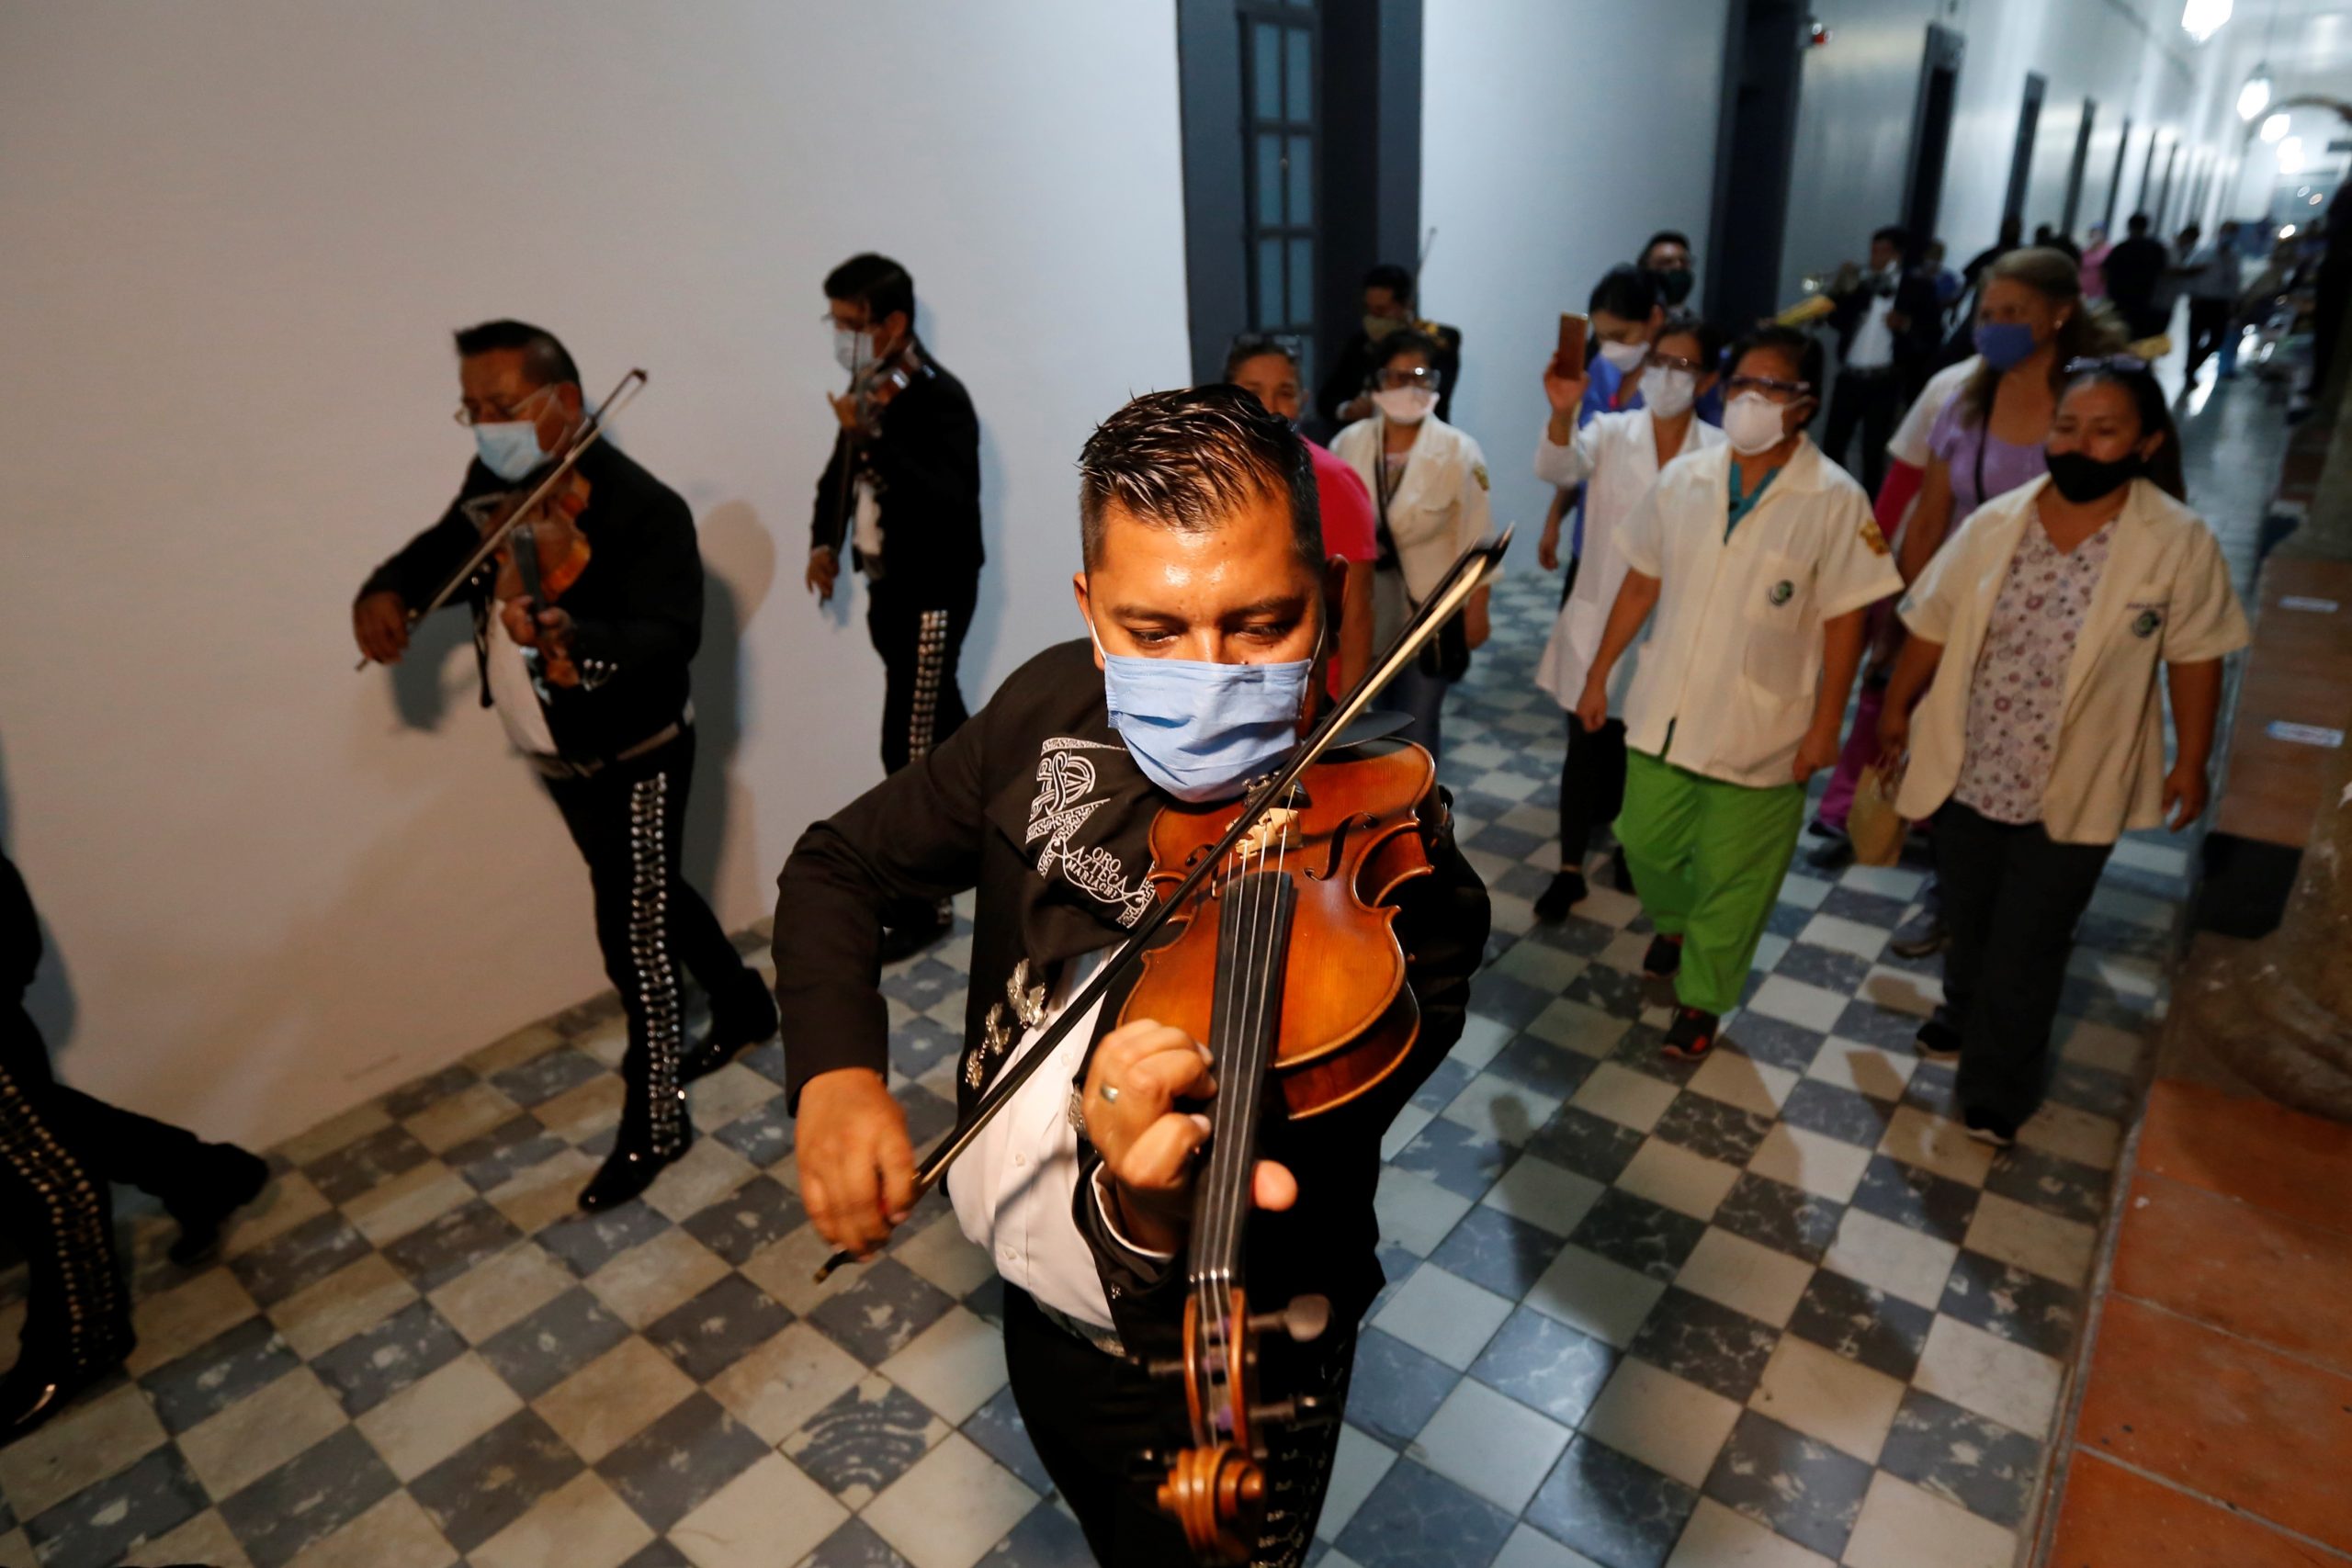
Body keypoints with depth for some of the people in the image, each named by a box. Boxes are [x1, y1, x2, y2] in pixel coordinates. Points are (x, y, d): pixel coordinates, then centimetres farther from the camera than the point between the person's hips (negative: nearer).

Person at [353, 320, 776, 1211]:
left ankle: (654, 1126, 17)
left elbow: (672, 635, -36)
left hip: (636, 758, -8)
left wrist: (575, 642, -55)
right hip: (559, 760, 9)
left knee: (633, 936, -1)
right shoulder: (493, 489, 0)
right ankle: (744, 1006, 46)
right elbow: (442, 551, 17)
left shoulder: (642, 508, -25)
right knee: (655, 899, 23)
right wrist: (385, 591, -5)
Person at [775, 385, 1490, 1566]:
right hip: (1034, 1303, 6)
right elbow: (841, 861, -5)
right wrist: (832, 1073, -22)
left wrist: (1158, 1213, -57)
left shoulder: (1390, 881, -32)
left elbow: (1268, 1272, -34)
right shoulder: (1051, 712, -16)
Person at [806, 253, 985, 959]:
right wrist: (825, 540, 7)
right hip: (890, 586, 9)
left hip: (935, 591, -8)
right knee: (940, 726, 20)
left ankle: (919, 904, 4)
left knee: (909, 749, -8)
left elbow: (947, 499, -31)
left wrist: (871, 439, -32)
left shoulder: (941, 399, -17)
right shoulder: (868, 389, 6)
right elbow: (841, 469, 21)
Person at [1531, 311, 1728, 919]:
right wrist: (1562, 414, -45)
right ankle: (1570, 869, 18)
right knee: (1587, 745, 5)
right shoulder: (1610, 432, -5)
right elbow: (1556, 469, -25)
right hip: (1599, 614, -1)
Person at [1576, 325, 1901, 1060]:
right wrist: (1598, 675, 7)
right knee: (1647, 843, 17)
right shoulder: (1682, 478, 0)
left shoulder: (1834, 501, -11)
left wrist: (1826, 724, -9)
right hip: (1663, 710, 4)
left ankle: (1701, 999, 29)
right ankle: (1674, 924, 49)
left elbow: (1844, 621, -8)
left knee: (1730, 877, 8)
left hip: (1760, 730, -3)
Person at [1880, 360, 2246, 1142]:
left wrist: (2190, 764, 0)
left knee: (2027, 949, 8)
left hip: (2073, 791, -3)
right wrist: (1896, 708, 11)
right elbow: (1934, 625, 3)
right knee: (1968, 919, 23)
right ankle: (1967, 1014, 51)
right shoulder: (1996, 522, -6)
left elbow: (2194, 657, -4)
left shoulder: (2178, 542, -13)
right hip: (1969, 771, 3)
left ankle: (1996, 1092, 26)